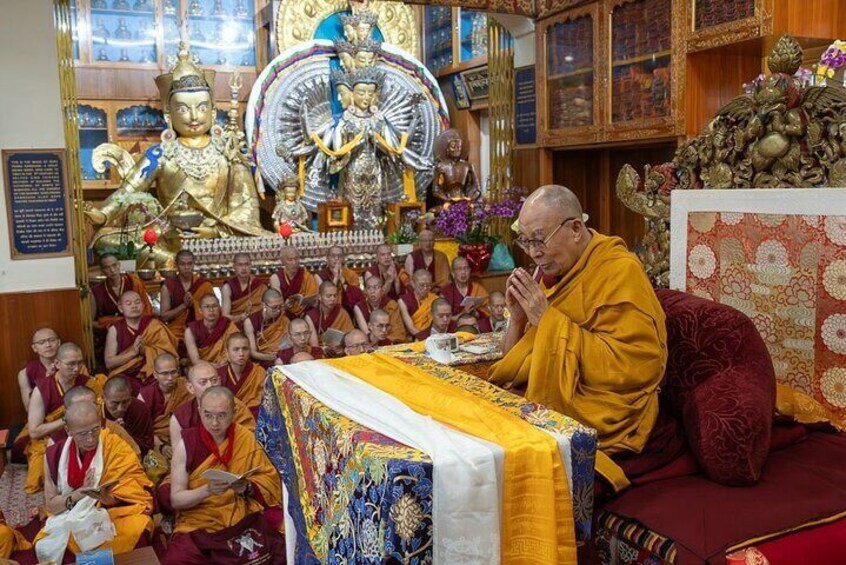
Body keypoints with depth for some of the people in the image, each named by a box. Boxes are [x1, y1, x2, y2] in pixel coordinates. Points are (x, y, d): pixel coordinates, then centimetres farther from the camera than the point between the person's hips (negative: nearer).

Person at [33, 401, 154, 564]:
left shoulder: (116, 447, -9)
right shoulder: (55, 454, -3)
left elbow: (131, 493, -9)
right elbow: (51, 505, 0)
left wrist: (108, 497, -30)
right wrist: (81, 493, -18)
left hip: (112, 515, -1)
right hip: (68, 518, 1)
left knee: (137, 528, -33)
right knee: (46, 546, -30)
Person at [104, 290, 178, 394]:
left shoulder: (154, 325, 4)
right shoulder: (115, 329, 3)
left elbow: (167, 352, -3)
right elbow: (109, 362, -3)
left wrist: (145, 350, -19)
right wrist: (133, 352, -17)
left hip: (151, 373, 1)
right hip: (124, 376, 0)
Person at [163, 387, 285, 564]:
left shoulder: (247, 438, 0)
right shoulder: (186, 442, -5)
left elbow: (269, 478, 7)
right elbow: (176, 499, -5)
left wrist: (247, 486, -13)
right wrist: (207, 490, -22)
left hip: (243, 519, 1)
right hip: (198, 523, -1)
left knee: (277, 551, -23)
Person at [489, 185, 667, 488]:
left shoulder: (620, 272, -13)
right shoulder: (560, 271, 11)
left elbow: (634, 365, -24)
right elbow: (521, 359, 16)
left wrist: (549, 319, -21)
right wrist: (519, 317, -7)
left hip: (594, 417, -7)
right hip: (542, 399, 8)